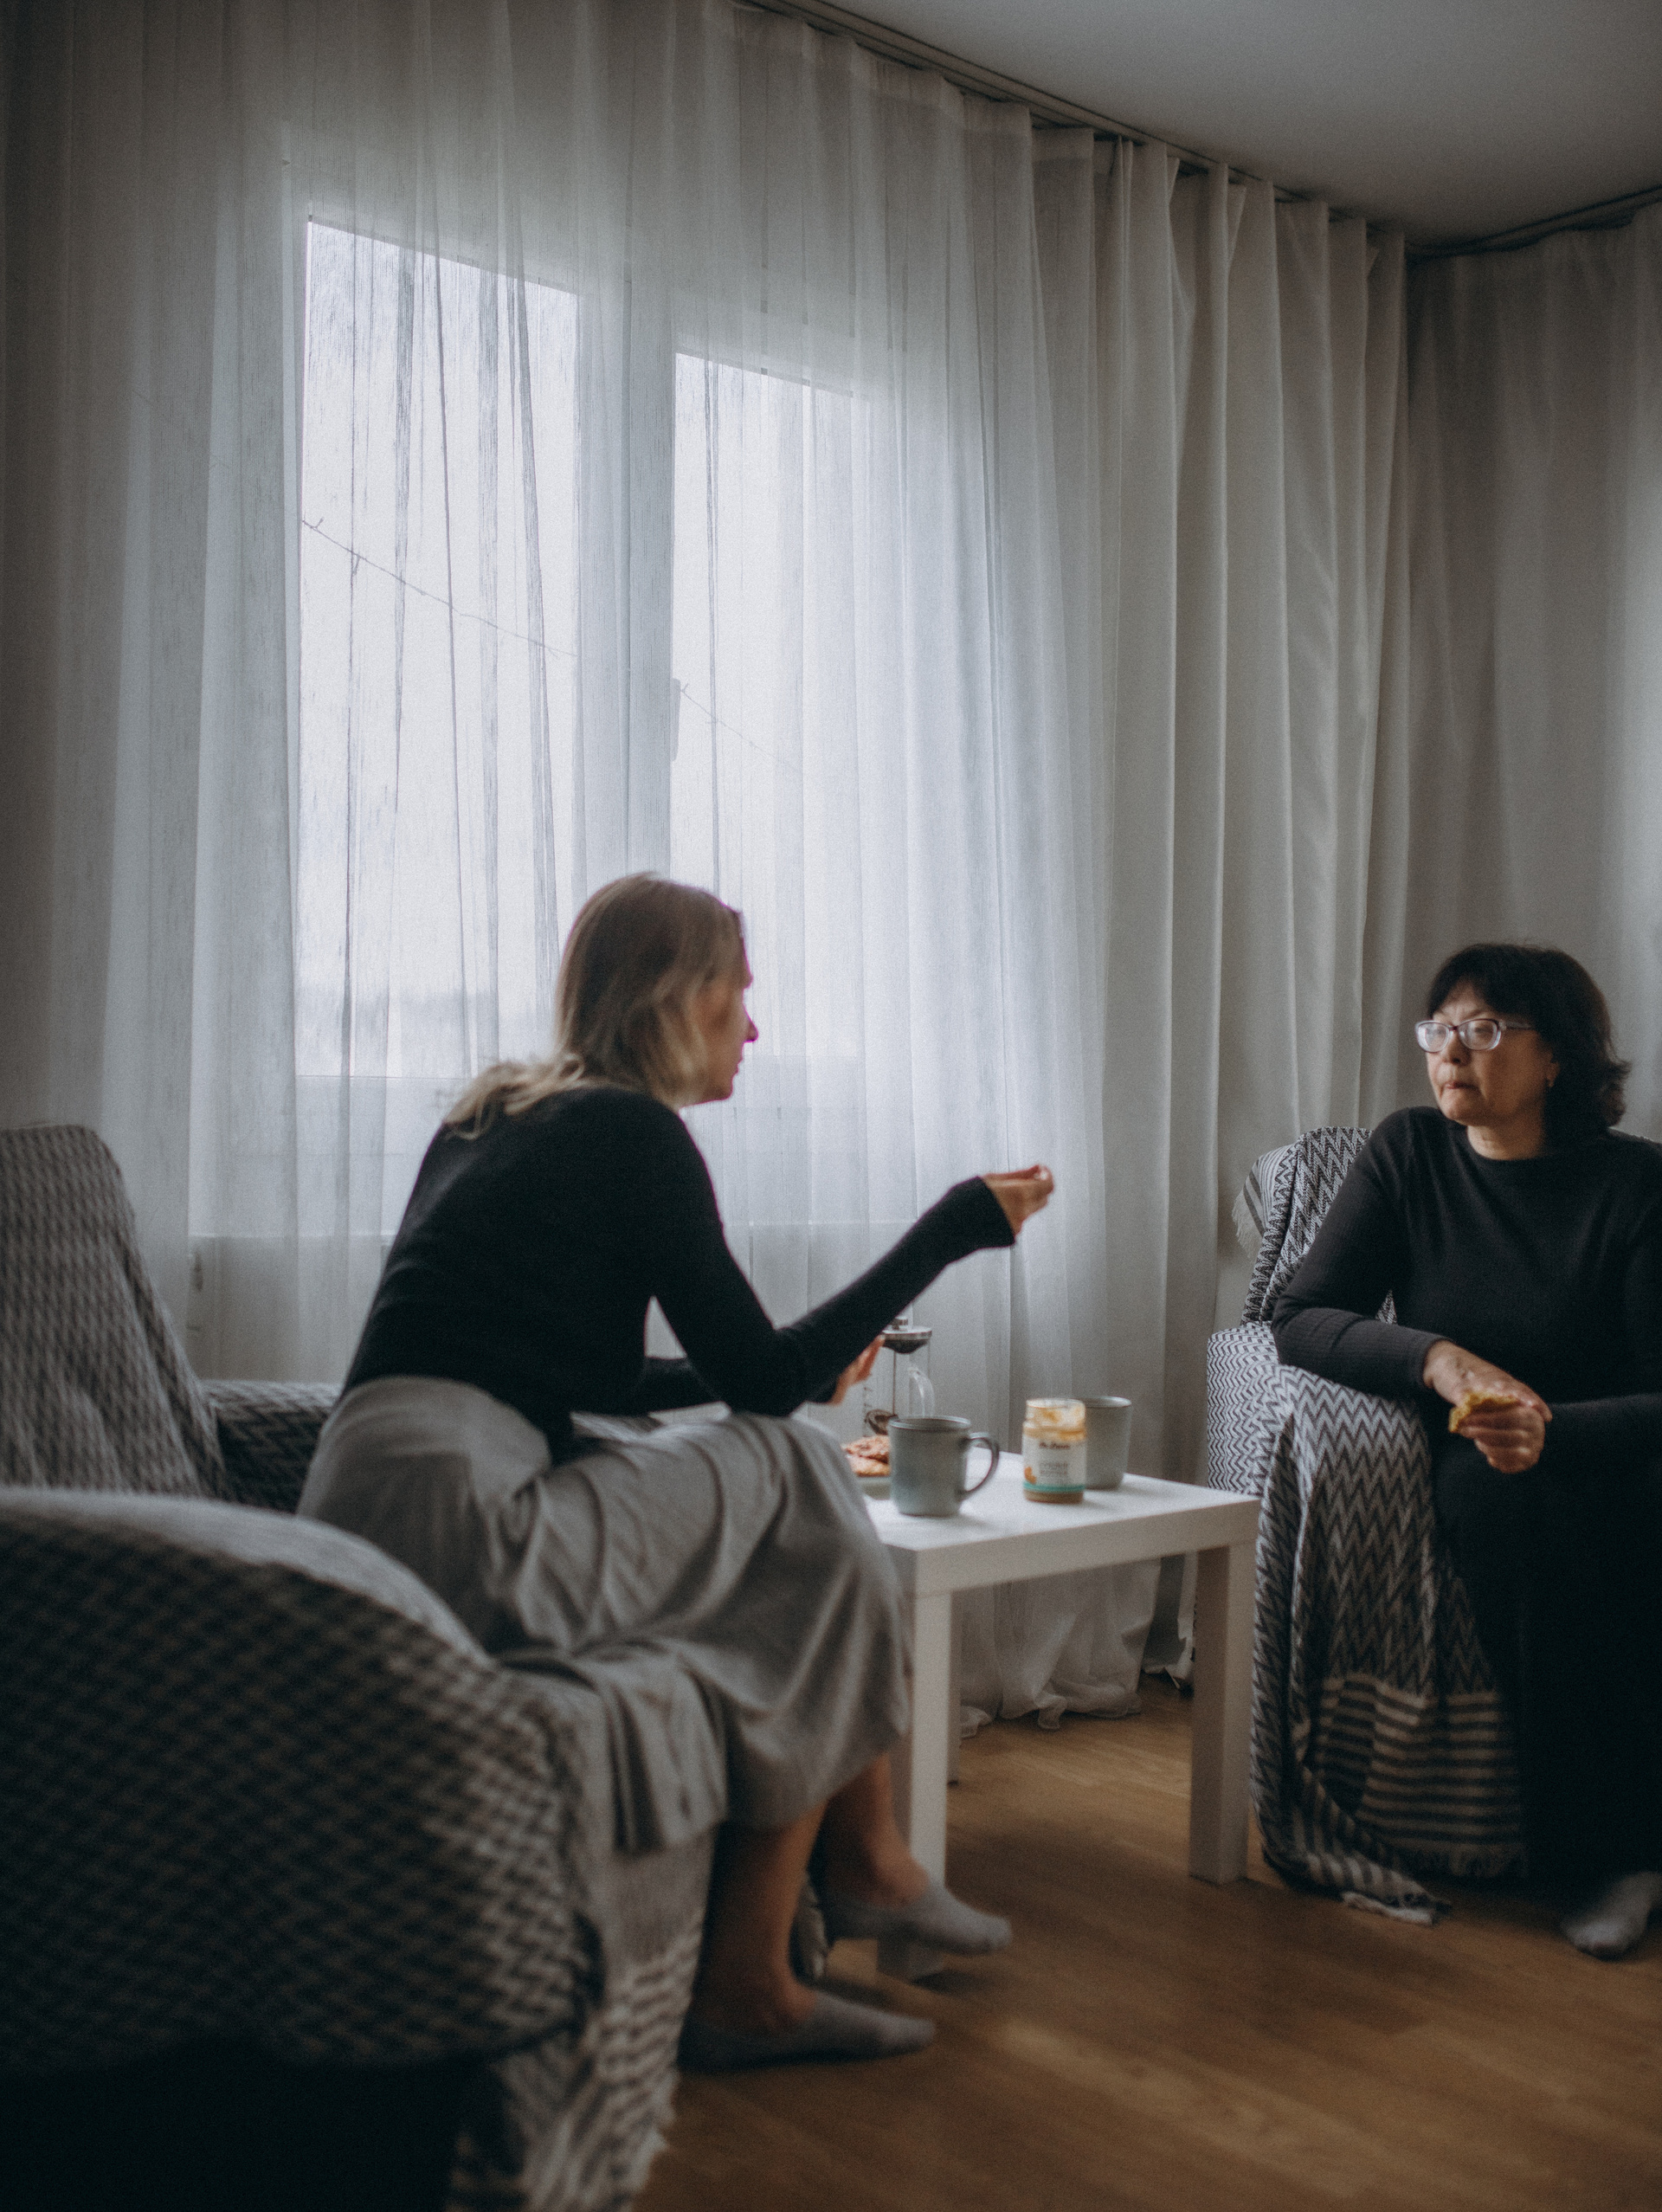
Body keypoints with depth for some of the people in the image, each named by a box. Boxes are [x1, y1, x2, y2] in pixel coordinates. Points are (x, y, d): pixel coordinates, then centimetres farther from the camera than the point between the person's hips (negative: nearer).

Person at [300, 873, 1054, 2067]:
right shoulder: (629, 1132, -6)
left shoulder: (498, 1116, 21)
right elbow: (768, 1376, -4)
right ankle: (864, 1863, 14)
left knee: (785, 1572, 11)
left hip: (378, 1526, 9)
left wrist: (805, 1369, 29)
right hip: (455, 1533, -9)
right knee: (794, 1477, 0)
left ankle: (754, 1984, 12)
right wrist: (956, 1225, 4)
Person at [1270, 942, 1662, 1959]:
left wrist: (1553, 1433, -32)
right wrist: (1438, 1359, -18)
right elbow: (1300, 1318, -1)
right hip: (1480, 1475, 1)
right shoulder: (1410, 1153, 2)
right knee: (1503, 1497, -33)